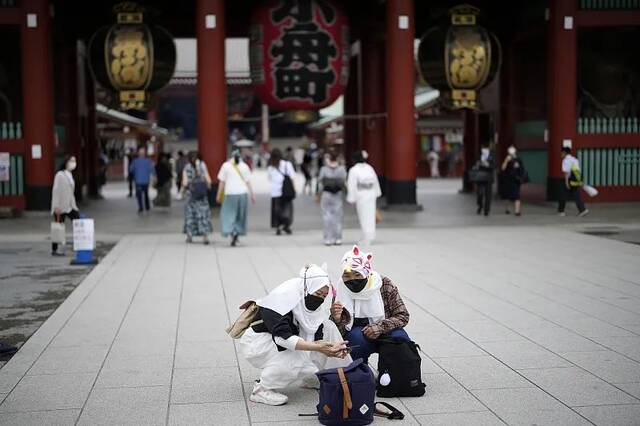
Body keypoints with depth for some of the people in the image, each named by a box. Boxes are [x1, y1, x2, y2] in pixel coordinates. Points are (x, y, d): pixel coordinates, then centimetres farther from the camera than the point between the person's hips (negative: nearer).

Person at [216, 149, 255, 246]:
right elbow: (248, 182, 3)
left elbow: (222, 182, 0)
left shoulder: (226, 165, 0)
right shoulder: (244, 166, 5)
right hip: (242, 193, 2)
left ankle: (232, 232, -18)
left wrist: (219, 195, 6)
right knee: (240, 215, 14)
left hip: (230, 194, -2)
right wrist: (252, 195, 8)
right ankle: (238, 232, 15)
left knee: (228, 214, 1)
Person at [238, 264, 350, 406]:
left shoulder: (305, 299, -9)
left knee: (327, 326, -3)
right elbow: (283, 337, -40)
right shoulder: (281, 298, -31)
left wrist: (332, 347, -31)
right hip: (258, 340, -8)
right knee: (296, 358, -35)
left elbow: (317, 335, -10)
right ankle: (261, 390, -16)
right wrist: (317, 347, -46)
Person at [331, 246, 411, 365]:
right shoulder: (342, 293, -12)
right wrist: (337, 319, -32)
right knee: (356, 335, -32)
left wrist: (380, 327, -28)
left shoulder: (385, 285, -13)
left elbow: (403, 316, -12)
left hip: (385, 333, 1)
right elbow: (339, 334, -9)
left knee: (399, 337, -29)